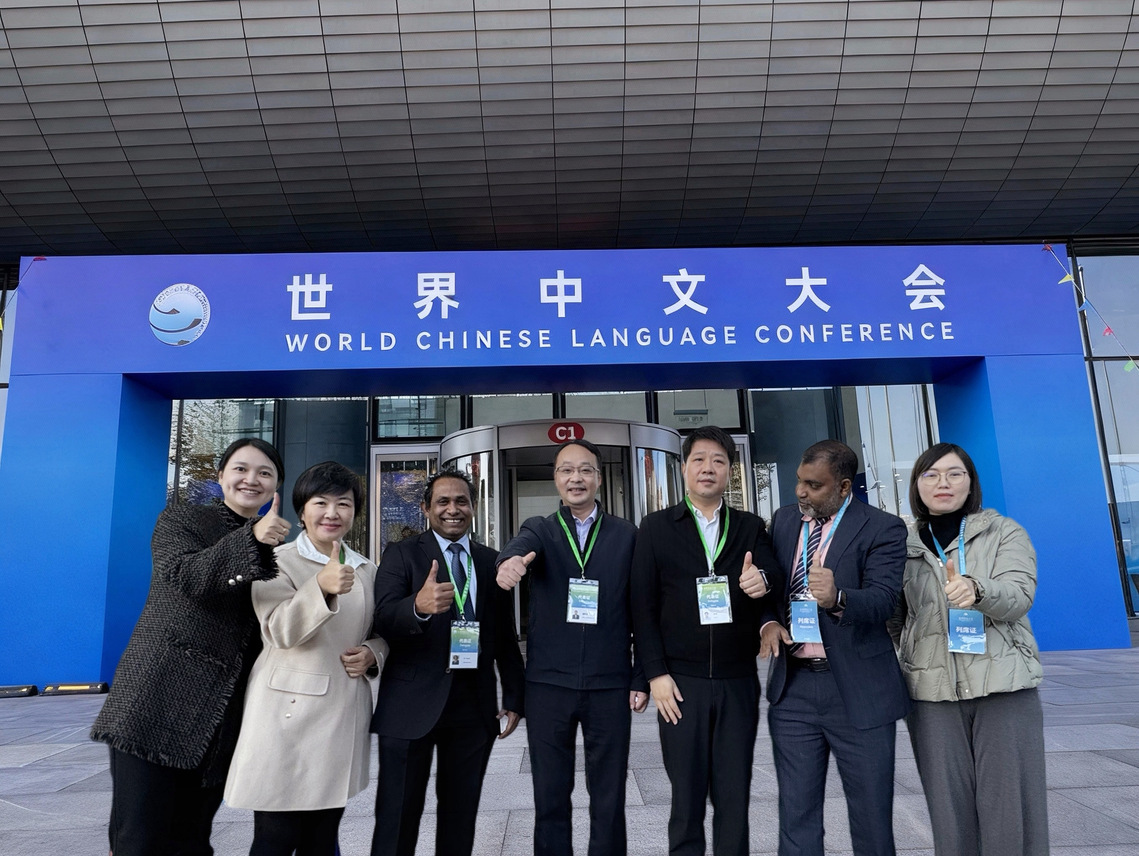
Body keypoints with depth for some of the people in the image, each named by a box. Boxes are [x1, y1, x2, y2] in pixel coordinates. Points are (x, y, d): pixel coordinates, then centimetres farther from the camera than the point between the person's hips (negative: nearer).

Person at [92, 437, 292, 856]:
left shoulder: (273, 548, 13)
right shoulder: (181, 519, 1)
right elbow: (185, 576, -20)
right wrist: (252, 538, -32)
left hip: (220, 720, 4)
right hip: (159, 701, -4)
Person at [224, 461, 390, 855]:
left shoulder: (367, 570, 10)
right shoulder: (277, 562, -4)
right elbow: (281, 630, -19)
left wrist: (373, 653, -3)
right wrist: (322, 586, -37)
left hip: (344, 714, 5)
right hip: (290, 710, -4)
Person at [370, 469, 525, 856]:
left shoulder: (491, 561, 8)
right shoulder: (401, 554, -2)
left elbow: (506, 637, 11)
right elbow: (384, 619, -17)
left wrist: (514, 699, 8)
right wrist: (419, 606, -38)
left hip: (475, 704, 3)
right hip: (412, 703, -3)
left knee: (461, 813, 14)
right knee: (399, 815, 6)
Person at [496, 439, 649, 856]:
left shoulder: (626, 534, 4)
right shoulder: (539, 529, 4)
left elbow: (639, 611, 4)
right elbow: (520, 546, -20)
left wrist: (641, 678, 1)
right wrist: (510, 561, -44)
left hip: (609, 685, 0)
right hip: (548, 683, 1)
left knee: (609, 799, 10)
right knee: (550, 798, 12)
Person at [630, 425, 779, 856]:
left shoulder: (751, 528, 10)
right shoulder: (656, 527, 3)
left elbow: (771, 572, -7)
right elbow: (643, 606, 0)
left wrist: (761, 579, -30)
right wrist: (656, 674, -6)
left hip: (739, 683, 2)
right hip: (681, 683, -1)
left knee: (734, 800, 9)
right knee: (686, 800, 7)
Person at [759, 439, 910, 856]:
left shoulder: (882, 529, -7)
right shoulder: (784, 520, 8)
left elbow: (884, 599, -19)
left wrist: (838, 598, -39)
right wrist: (769, 621, -7)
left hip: (858, 690, -3)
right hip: (792, 686, 4)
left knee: (872, 815, 10)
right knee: (796, 815, 12)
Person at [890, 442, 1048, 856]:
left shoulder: (1005, 533, 5)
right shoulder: (904, 545, 10)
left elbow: (1019, 595, -13)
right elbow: (893, 620, 16)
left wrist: (976, 590, -32)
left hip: (1004, 686, -1)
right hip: (932, 694, 2)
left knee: (1010, 807, 0)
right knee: (950, 810, 5)